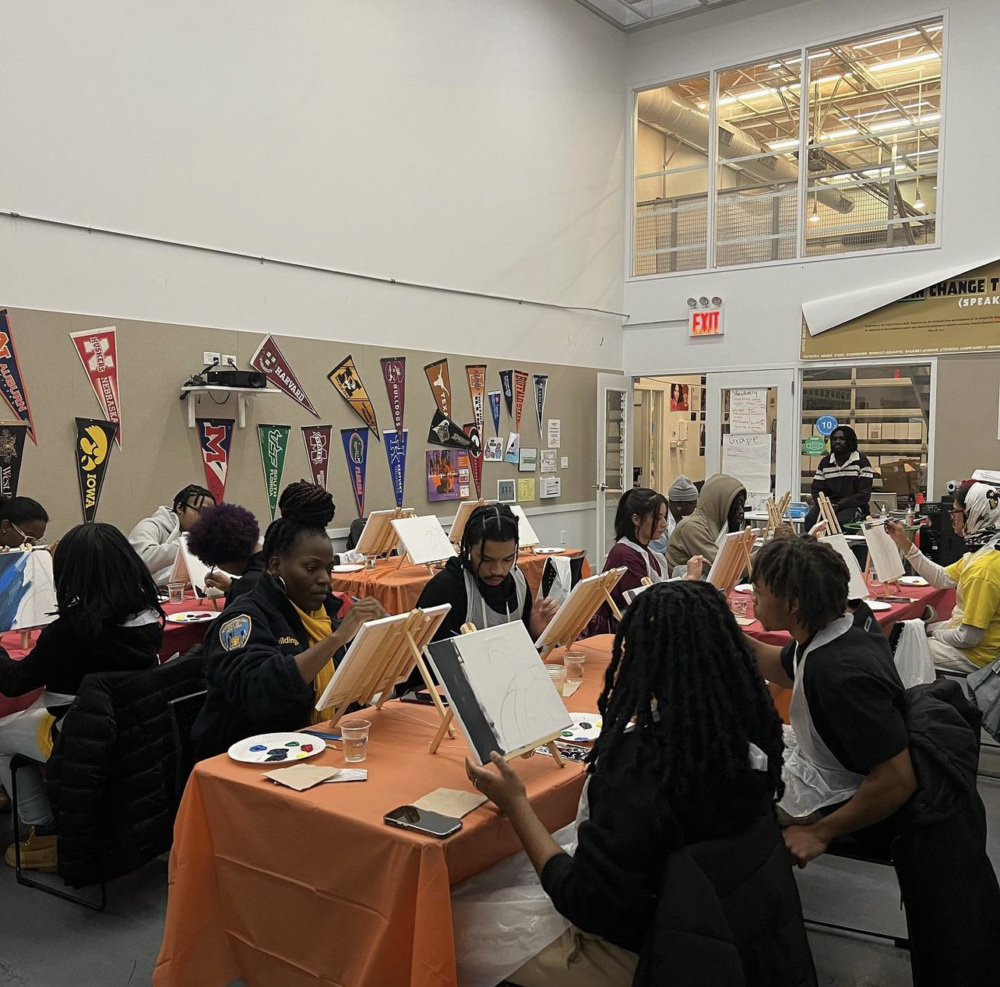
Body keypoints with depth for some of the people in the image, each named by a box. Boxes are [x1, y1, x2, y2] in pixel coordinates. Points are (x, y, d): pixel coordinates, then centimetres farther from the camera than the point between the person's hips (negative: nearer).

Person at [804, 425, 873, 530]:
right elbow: (816, 489, 10)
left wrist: (838, 506, -18)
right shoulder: (825, 462, 11)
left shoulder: (862, 462, -3)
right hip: (828, 505, 3)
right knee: (810, 519, -28)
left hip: (852, 506, -3)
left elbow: (864, 495, -8)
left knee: (840, 520, -36)